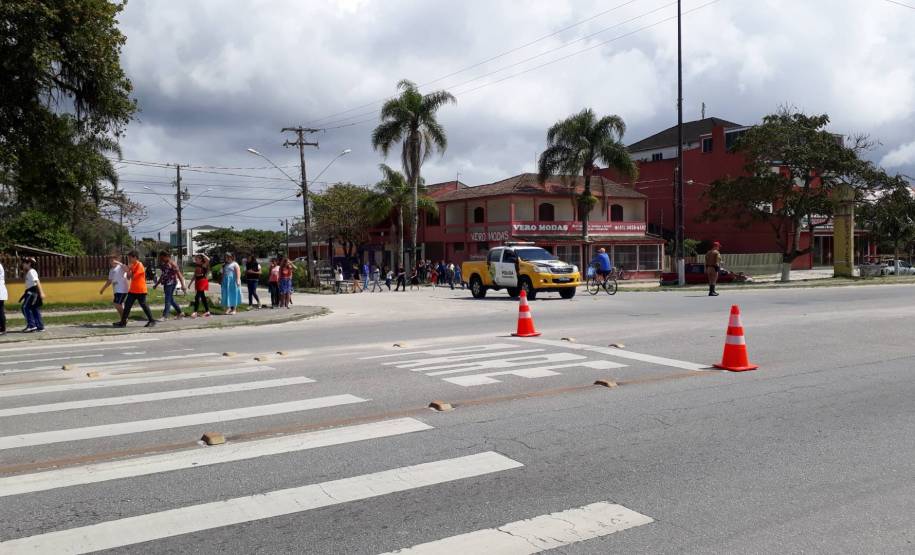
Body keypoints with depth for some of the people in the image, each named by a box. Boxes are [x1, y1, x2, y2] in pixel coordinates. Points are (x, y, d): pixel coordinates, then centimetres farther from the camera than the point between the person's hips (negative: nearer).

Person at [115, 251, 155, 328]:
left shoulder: (139, 265, -13)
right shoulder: (132, 266, 13)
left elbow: (132, 277, -17)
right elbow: (128, 277, 10)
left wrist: (128, 269, -8)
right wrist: (129, 268, 0)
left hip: (140, 290, -8)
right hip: (132, 290, 8)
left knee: (143, 305, -1)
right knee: (127, 305, 4)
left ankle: (152, 321, 9)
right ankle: (123, 322, 6)